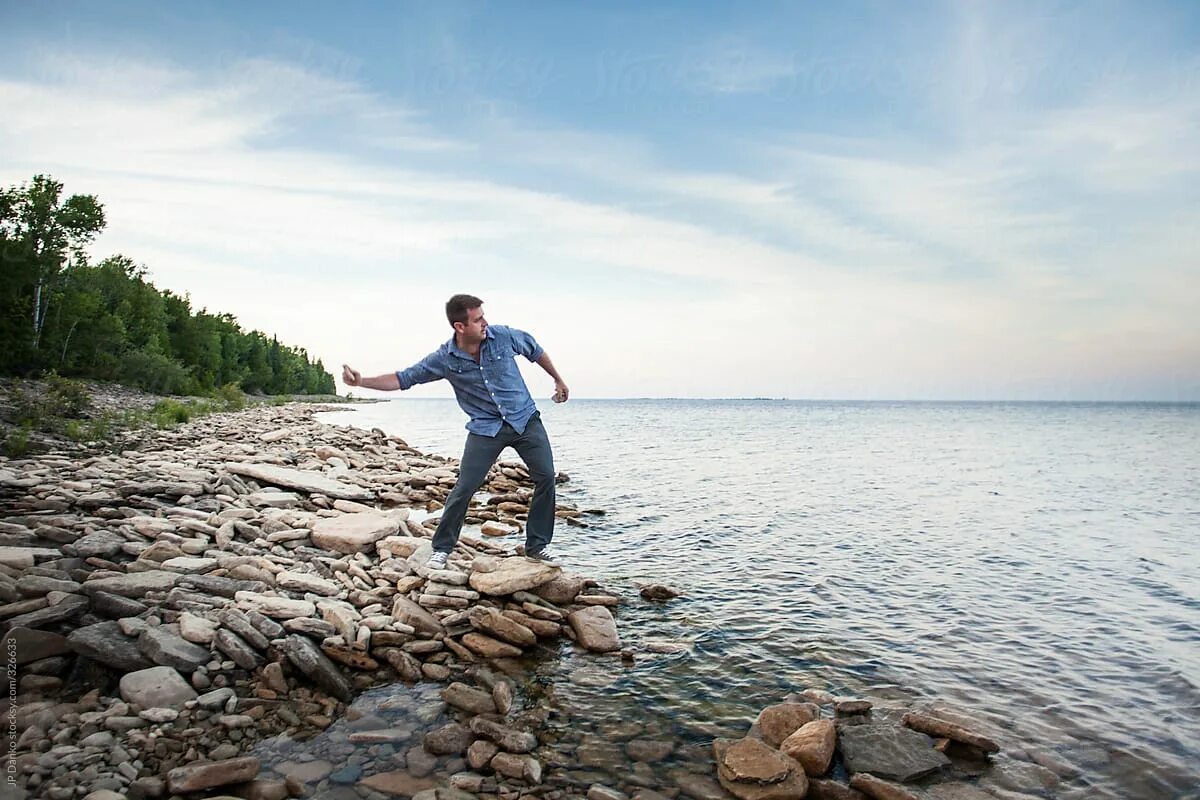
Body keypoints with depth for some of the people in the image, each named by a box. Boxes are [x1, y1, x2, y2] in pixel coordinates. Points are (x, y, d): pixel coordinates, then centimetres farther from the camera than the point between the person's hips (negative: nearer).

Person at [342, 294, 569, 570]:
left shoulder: (504, 336, -11)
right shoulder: (444, 359, -12)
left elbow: (535, 351, 8)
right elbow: (402, 379, -6)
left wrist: (558, 380, 18)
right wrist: (361, 381, -19)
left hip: (526, 420, 2)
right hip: (486, 428, -1)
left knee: (546, 477, -5)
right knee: (464, 489, -7)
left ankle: (537, 546, 11)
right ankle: (441, 549, 12)